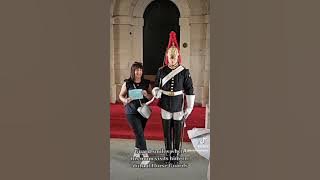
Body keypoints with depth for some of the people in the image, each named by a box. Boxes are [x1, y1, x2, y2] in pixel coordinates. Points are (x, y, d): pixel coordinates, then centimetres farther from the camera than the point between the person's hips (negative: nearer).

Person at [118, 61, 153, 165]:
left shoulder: (146, 83, 0)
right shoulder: (127, 83, -5)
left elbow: (152, 97, 4)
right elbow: (121, 95, 5)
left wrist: (146, 95, -17)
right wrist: (125, 100, -16)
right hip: (131, 112, -3)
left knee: (139, 132, 16)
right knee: (139, 133, -10)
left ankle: (137, 150, 38)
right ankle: (144, 155, -6)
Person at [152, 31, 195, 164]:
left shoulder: (184, 72, -7)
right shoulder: (161, 71, -2)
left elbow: (189, 91, -4)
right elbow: (156, 86, 8)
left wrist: (189, 107, -6)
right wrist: (156, 92, -15)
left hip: (179, 106, -1)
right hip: (165, 105, 2)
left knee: (178, 130, 8)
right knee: (167, 130, 11)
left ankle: (175, 154, 24)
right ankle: (168, 153, 27)